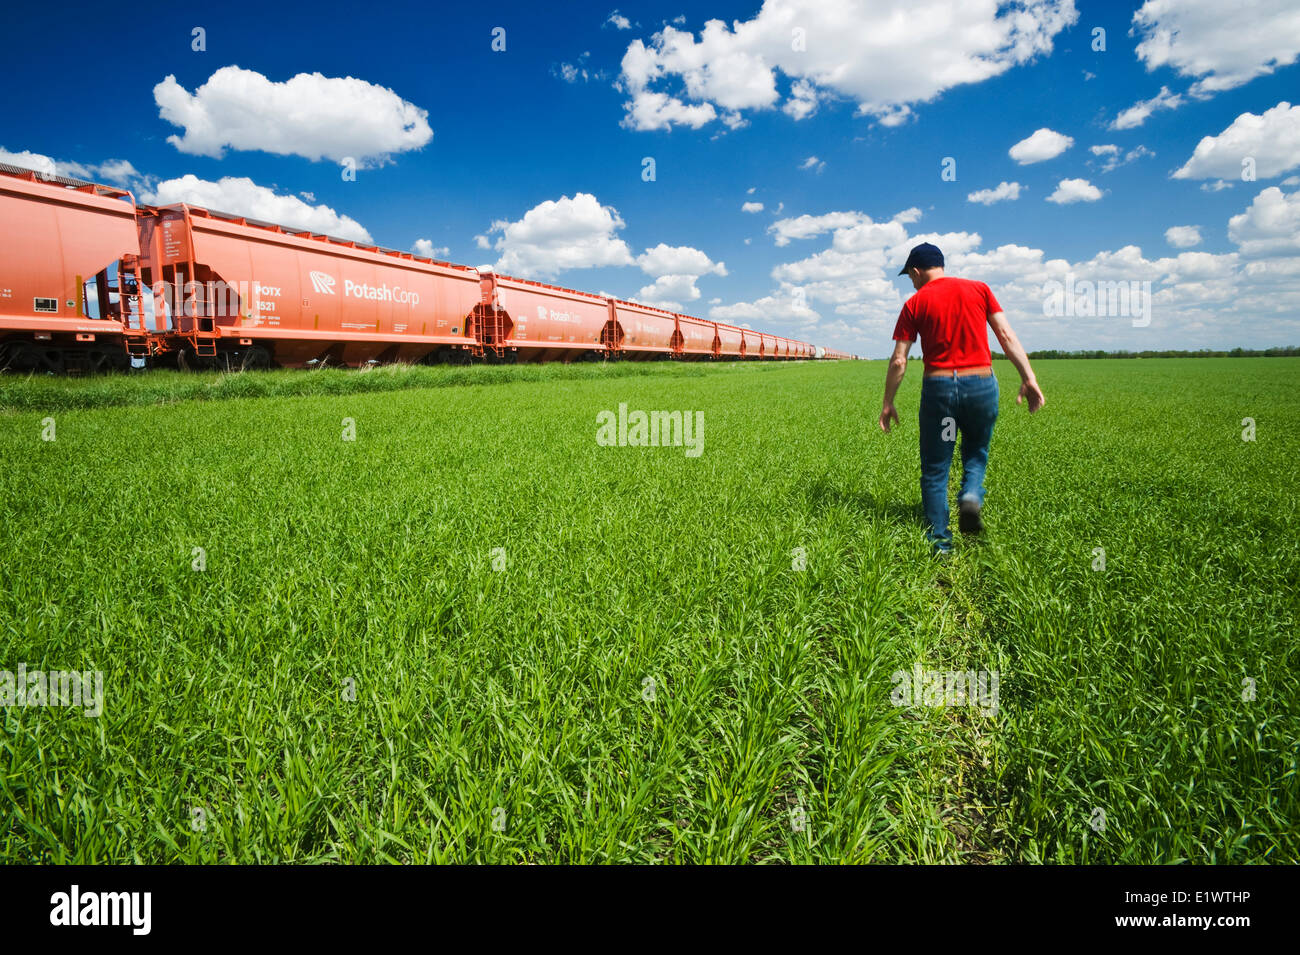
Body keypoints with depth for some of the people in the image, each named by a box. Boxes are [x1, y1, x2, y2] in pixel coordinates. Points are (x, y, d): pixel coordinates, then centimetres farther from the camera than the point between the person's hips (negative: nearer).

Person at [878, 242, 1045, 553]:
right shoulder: (979, 289, 8)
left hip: (938, 387, -1)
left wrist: (888, 403, 7)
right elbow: (1006, 335, 0)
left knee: (935, 468, 8)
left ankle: (939, 541, 10)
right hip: (981, 384, 2)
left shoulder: (915, 303, 3)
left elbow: (899, 361, 0)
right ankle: (972, 495, -6)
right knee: (976, 452, 23)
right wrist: (1029, 377, -1)